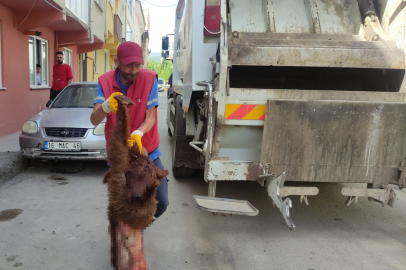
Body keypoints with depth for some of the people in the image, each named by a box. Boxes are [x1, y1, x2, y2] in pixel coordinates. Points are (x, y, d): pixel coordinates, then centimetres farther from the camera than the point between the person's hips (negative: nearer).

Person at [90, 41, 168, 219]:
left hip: (147, 151, 0)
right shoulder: (105, 82, -11)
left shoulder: (149, 78, -14)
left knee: (161, 202, -1)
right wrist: (106, 106, -43)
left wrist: (138, 134, -38)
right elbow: (94, 120, -21)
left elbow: (150, 117, -17)